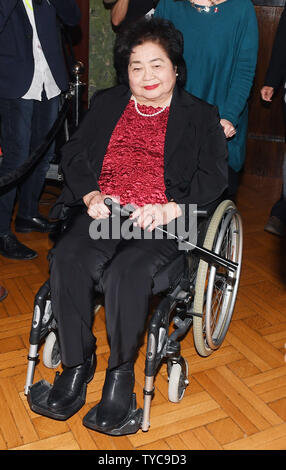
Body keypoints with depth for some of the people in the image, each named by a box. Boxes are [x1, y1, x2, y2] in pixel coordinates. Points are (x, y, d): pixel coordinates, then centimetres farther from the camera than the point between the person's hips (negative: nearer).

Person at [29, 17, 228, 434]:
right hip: (103, 211, 3)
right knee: (67, 259, -27)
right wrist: (91, 196, -6)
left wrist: (170, 208, -16)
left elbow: (214, 176, 2)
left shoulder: (200, 115, 14)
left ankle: (121, 372, -10)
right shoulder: (106, 104, 23)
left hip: (164, 221, -3)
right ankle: (77, 363, -8)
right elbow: (74, 154, 15)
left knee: (127, 272, -33)